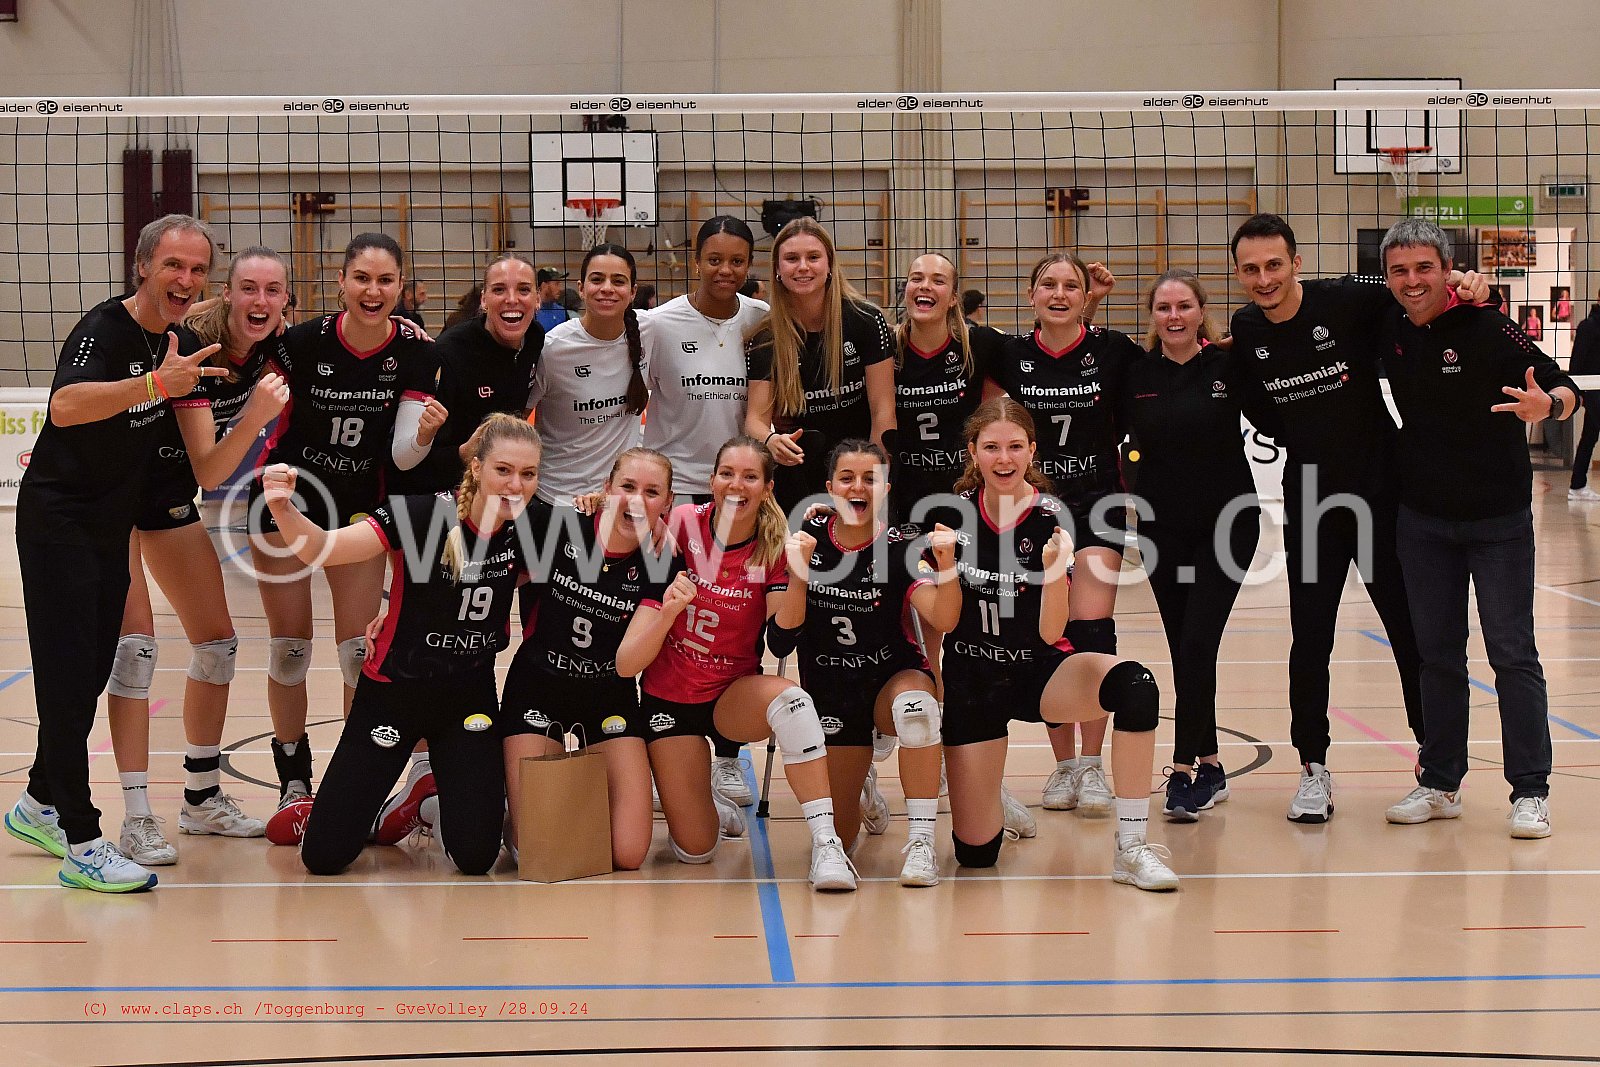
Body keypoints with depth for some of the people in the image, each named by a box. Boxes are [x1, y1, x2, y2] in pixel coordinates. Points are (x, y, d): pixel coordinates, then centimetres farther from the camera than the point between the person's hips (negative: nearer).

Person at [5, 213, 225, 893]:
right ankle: (81, 844, -7)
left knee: (92, 672, 14)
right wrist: (155, 383, -53)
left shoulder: (180, 339, 3)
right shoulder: (105, 330, -20)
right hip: (58, 521, -8)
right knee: (68, 676, -8)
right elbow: (66, 405, -40)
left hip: (113, 523, 8)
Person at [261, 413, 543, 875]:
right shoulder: (420, 514, -21)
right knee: (324, 855, -5)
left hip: (469, 698, 3)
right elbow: (320, 549, -26)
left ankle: (439, 805, 26)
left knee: (476, 855, -7)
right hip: (393, 692, -3)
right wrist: (283, 509, -46)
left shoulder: (525, 533, -8)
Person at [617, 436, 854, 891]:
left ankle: (826, 844, -37)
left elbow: (782, 635, -21)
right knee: (696, 850, -6)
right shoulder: (683, 523, -9)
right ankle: (704, 800, 32)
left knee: (789, 698, -38)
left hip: (735, 694, 0)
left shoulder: (775, 547, -8)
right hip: (670, 695, 0)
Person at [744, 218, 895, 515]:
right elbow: (756, 417, -7)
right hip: (796, 477, 2)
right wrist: (770, 440, -30)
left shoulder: (865, 321, -10)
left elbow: (883, 413, -10)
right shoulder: (766, 339, -3)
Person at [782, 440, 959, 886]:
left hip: (894, 677, -2)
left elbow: (943, 619, -26)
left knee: (916, 702, -41)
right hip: (829, 689, 2)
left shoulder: (903, 546, -14)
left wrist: (946, 563, -43)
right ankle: (864, 785, 39)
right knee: (836, 838, 2)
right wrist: (798, 572, -24)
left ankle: (921, 841, -30)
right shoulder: (808, 539, -7)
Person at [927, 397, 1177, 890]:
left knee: (1134, 685, -35)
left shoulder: (1051, 520, -12)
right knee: (975, 853, -5)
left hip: (1037, 670, -1)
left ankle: (1132, 849, -25)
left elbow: (1050, 633, -19)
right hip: (969, 678, 1)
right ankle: (995, 807, 34)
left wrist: (1054, 570, -34)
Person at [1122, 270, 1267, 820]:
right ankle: (1209, 766, 19)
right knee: (1183, 650, 7)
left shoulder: (1228, 366, -4)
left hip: (1226, 523, -3)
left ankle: (1185, 770, -8)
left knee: (1198, 644, -12)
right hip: (1162, 527, 3)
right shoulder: (1135, 374, 2)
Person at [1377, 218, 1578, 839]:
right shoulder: (1391, 329, -1)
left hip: (1498, 519, -4)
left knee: (1512, 653, -1)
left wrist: (1547, 405, -35)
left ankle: (1530, 792, 6)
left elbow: (1566, 390, -13)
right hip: (1422, 518, 5)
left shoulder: (1486, 328, -15)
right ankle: (1440, 784, 21)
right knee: (1436, 653, 11)